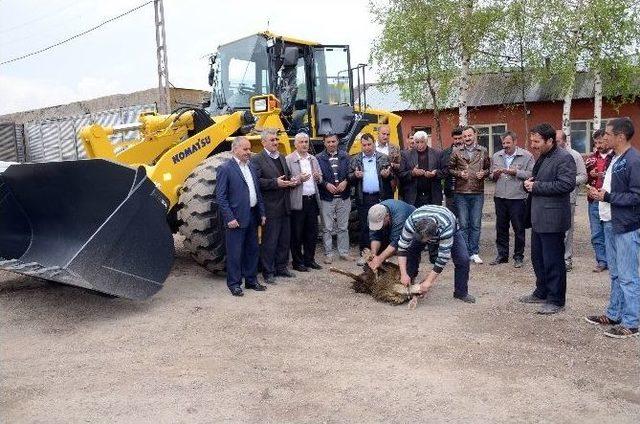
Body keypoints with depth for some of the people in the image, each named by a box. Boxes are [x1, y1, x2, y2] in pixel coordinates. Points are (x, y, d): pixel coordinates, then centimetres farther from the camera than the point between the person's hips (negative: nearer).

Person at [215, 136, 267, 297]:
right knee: (235, 253, 1)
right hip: (236, 219, -7)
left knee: (252, 250, 15)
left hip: (252, 217, 7)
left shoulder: (251, 167, 13)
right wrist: (229, 218, -17)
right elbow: (220, 197, -12)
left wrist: (262, 213, 12)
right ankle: (234, 283, 14)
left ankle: (251, 280, 28)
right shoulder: (225, 169, -9)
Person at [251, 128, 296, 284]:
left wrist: (291, 181, 4)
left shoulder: (281, 157, 15)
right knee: (269, 241, 0)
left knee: (284, 239, 15)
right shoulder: (257, 160, -9)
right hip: (270, 207, -8)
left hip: (284, 206, 8)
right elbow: (257, 181, -19)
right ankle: (268, 272, 11)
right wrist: (275, 183, -23)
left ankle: (281, 267, 28)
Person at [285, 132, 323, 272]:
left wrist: (318, 177, -3)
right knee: (297, 233, 3)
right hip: (297, 202, -6)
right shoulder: (288, 160, -5)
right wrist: (298, 179, -24)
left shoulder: (313, 159, 14)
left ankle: (309, 259, 25)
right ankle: (297, 262, 14)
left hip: (312, 199, 6)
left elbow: (320, 179, 19)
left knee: (312, 232, 12)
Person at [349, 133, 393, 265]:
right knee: (364, 227, 4)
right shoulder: (355, 159, 9)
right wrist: (355, 176, -13)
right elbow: (350, 178, 8)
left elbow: (392, 175, 8)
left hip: (380, 197, 0)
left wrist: (388, 175, -14)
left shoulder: (383, 158, 8)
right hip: (363, 198, 0)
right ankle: (364, 254, 11)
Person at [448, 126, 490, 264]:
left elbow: (488, 168, 13)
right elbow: (450, 168, 8)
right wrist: (459, 173, -10)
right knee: (463, 224, 4)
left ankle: (474, 252, 14)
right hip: (461, 193, -1)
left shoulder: (483, 152, 6)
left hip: (478, 193, 1)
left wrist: (484, 173, -7)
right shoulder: (456, 152, 3)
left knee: (476, 225, 5)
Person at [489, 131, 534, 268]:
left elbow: (531, 174, -11)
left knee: (519, 229, 4)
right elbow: (492, 176, 19)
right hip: (500, 197, 4)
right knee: (501, 228, 11)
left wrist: (515, 172, -16)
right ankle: (502, 255, 22)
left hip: (518, 198, -4)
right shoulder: (496, 156, 13)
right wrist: (495, 175, -3)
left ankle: (518, 256, 16)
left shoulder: (526, 156, -3)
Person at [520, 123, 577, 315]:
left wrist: (536, 187, -19)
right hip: (538, 218, 10)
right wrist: (529, 183, 5)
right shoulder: (541, 157, 16)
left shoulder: (563, 158, -13)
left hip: (552, 218, -10)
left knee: (553, 261, -1)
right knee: (537, 257, 18)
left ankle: (556, 300, 11)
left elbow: (567, 184, -24)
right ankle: (542, 292, 32)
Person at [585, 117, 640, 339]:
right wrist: (599, 192, 4)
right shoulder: (614, 158, 12)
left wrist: (607, 197, -18)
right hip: (611, 223, 9)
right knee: (615, 274, 18)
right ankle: (613, 314, 30)